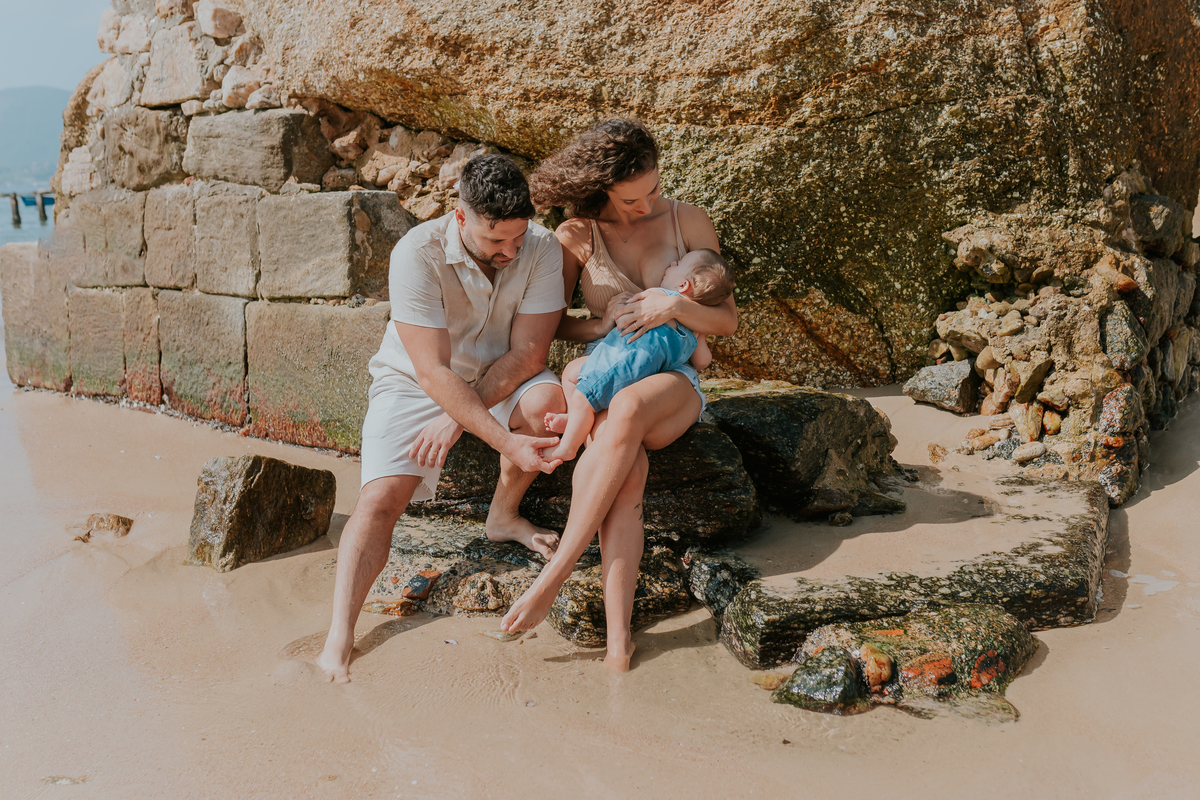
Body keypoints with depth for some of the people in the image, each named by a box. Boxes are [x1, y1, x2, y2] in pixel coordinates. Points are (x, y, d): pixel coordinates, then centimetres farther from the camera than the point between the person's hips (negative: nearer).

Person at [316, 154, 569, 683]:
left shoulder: (542, 250, -17)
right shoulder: (417, 255, -26)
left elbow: (528, 352, -17)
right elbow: (434, 372, -30)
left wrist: (458, 418, -26)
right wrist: (506, 442, -39)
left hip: (502, 377, 2)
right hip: (415, 382, -2)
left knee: (548, 399, -31)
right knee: (382, 495, -22)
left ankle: (503, 516, -6)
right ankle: (339, 639, -20)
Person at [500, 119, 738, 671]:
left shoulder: (688, 222, 2)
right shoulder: (575, 237, 1)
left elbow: (727, 321, 4)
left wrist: (674, 306, -17)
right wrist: (600, 325, -10)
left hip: (674, 382, 0)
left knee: (627, 410, -39)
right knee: (628, 472, -36)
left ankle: (553, 575, -36)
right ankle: (618, 638, -40)